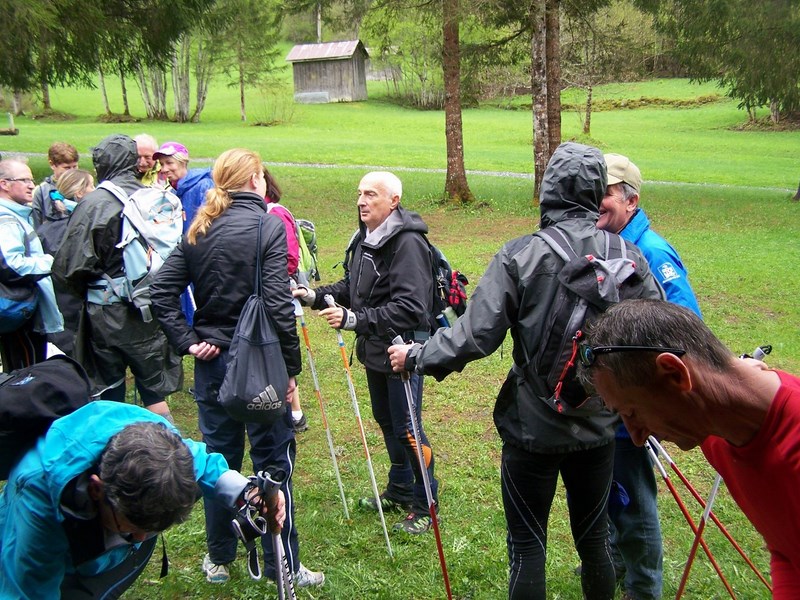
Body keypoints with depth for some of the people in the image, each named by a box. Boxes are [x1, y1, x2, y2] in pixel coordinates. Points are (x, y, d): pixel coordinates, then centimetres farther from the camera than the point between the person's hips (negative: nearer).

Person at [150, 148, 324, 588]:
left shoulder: (199, 230, 4)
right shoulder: (267, 226, -12)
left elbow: (161, 291, 0)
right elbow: (278, 304, -19)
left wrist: (187, 342, 0)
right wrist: (291, 367, -12)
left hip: (212, 362, 5)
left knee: (219, 457, 16)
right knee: (273, 460, 7)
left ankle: (219, 559, 30)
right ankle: (284, 566, 17)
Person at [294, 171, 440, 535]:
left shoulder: (407, 242, -23)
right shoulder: (366, 236, 7)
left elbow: (410, 308, -30)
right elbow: (353, 286, 19)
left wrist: (356, 319, -35)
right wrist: (316, 296, 4)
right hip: (374, 348, 9)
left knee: (406, 427, -1)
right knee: (385, 420, 21)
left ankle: (425, 505, 16)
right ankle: (399, 491, 39)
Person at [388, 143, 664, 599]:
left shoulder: (520, 256, -15)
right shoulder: (627, 256, -6)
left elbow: (475, 336, -18)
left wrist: (417, 358, -3)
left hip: (533, 427, -3)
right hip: (600, 425, 4)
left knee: (527, 543, 11)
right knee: (595, 536, 21)